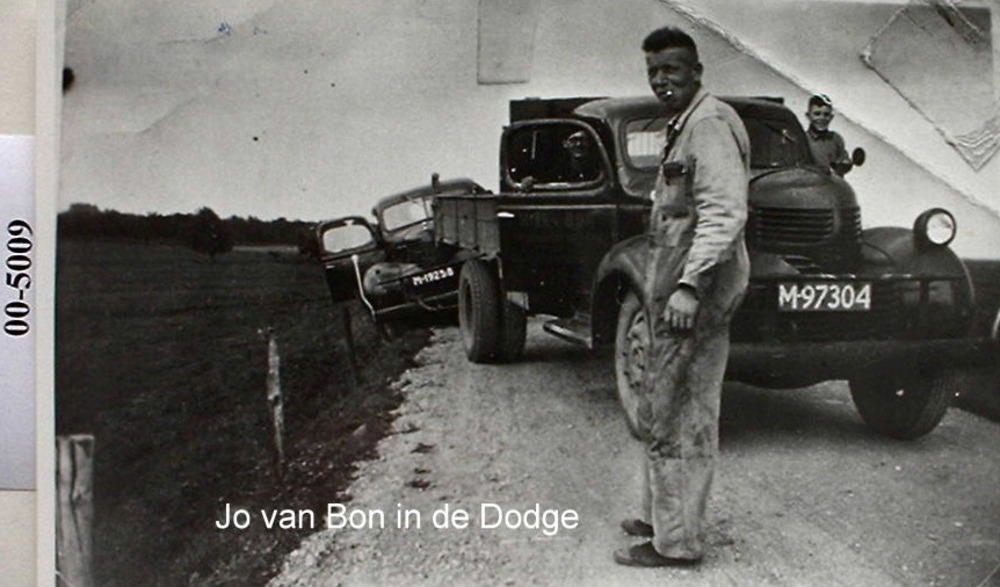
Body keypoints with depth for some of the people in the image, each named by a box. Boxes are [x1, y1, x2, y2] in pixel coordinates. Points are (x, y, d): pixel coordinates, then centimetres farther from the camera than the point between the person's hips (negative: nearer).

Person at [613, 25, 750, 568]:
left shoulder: (709, 123, -13)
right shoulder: (683, 126, 20)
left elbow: (724, 212, -24)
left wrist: (689, 286, -31)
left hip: (696, 288, -11)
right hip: (677, 284, 11)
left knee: (681, 418, -5)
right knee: (656, 413, 18)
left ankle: (676, 543, 3)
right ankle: (661, 516, 30)